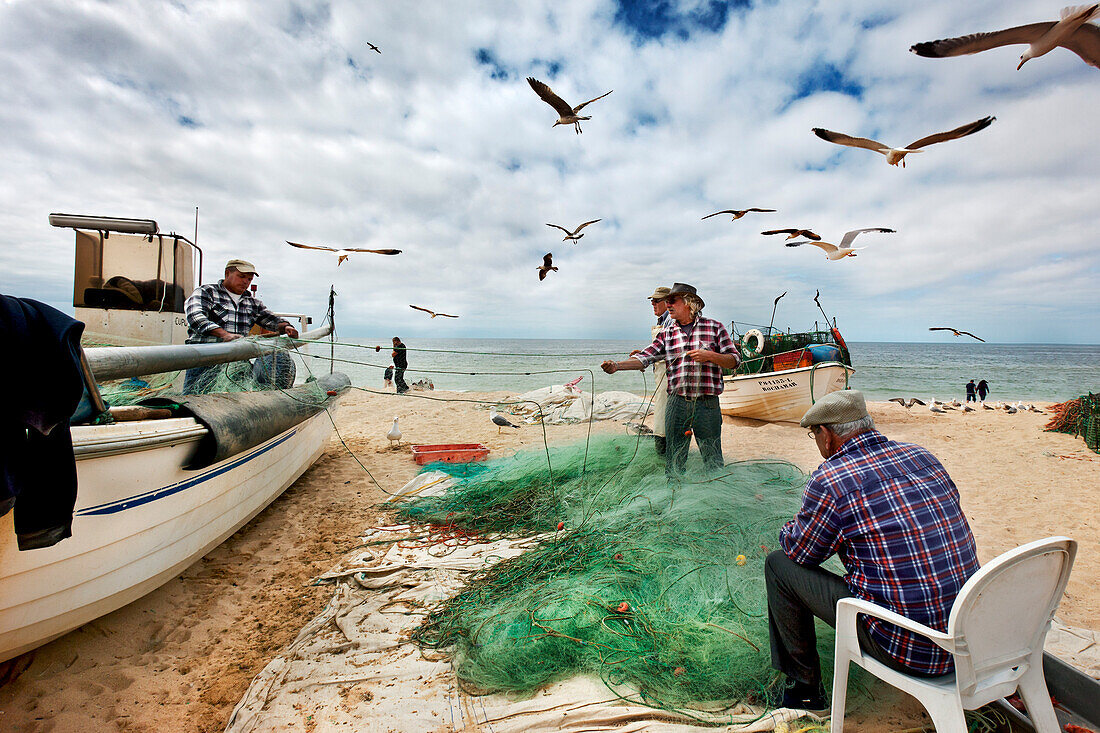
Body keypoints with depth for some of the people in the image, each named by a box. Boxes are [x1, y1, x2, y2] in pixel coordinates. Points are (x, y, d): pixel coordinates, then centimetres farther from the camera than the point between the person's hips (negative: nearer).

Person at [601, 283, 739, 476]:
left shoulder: (714, 327, 4)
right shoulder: (666, 333, 10)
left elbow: (734, 360, 4)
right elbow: (644, 358, 0)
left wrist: (709, 355, -14)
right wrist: (617, 365, -16)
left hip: (707, 404, -2)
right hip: (676, 402, 2)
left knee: (713, 461, 6)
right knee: (674, 460, 9)